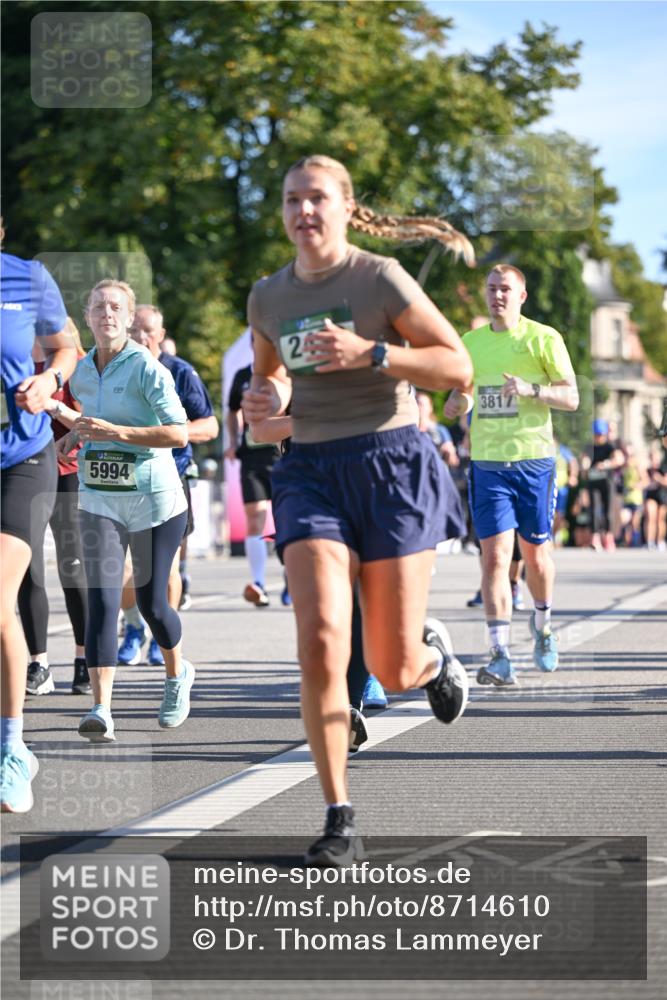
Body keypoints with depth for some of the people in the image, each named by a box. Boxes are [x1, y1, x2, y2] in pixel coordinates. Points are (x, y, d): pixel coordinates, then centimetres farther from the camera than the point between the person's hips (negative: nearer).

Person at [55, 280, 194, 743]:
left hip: (154, 500, -4)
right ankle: (101, 710, -16)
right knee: (102, 601, -11)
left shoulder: (148, 368, -12)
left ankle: (178, 674, 37)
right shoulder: (82, 372, 7)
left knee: (151, 603, 6)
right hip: (99, 500, 4)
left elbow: (179, 433, -18)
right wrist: (77, 434, 8)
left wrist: (114, 432, -24)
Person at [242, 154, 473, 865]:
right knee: (320, 640, -19)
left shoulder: (380, 278, -5)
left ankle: (432, 655, 40)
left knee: (393, 672, -1)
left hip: (390, 463, -3)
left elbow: (458, 366, -7)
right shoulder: (268, 297, 9)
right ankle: (339, 821, -10)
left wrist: (370, 353, -19)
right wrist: (265, 399, 2)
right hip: (310, 469, 3)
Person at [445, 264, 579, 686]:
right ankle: (501, 656, -14)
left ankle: (543, 624, 39)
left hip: (534, 460, -2)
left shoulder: (544, 339, -2)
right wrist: (457, 402, -2)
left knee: (535, 553, 9)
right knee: (494, 554, -10)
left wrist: (530, 389, -21)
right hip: (487, 462, 2)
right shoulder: (471, 342, 10)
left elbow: (572, 397, -4)